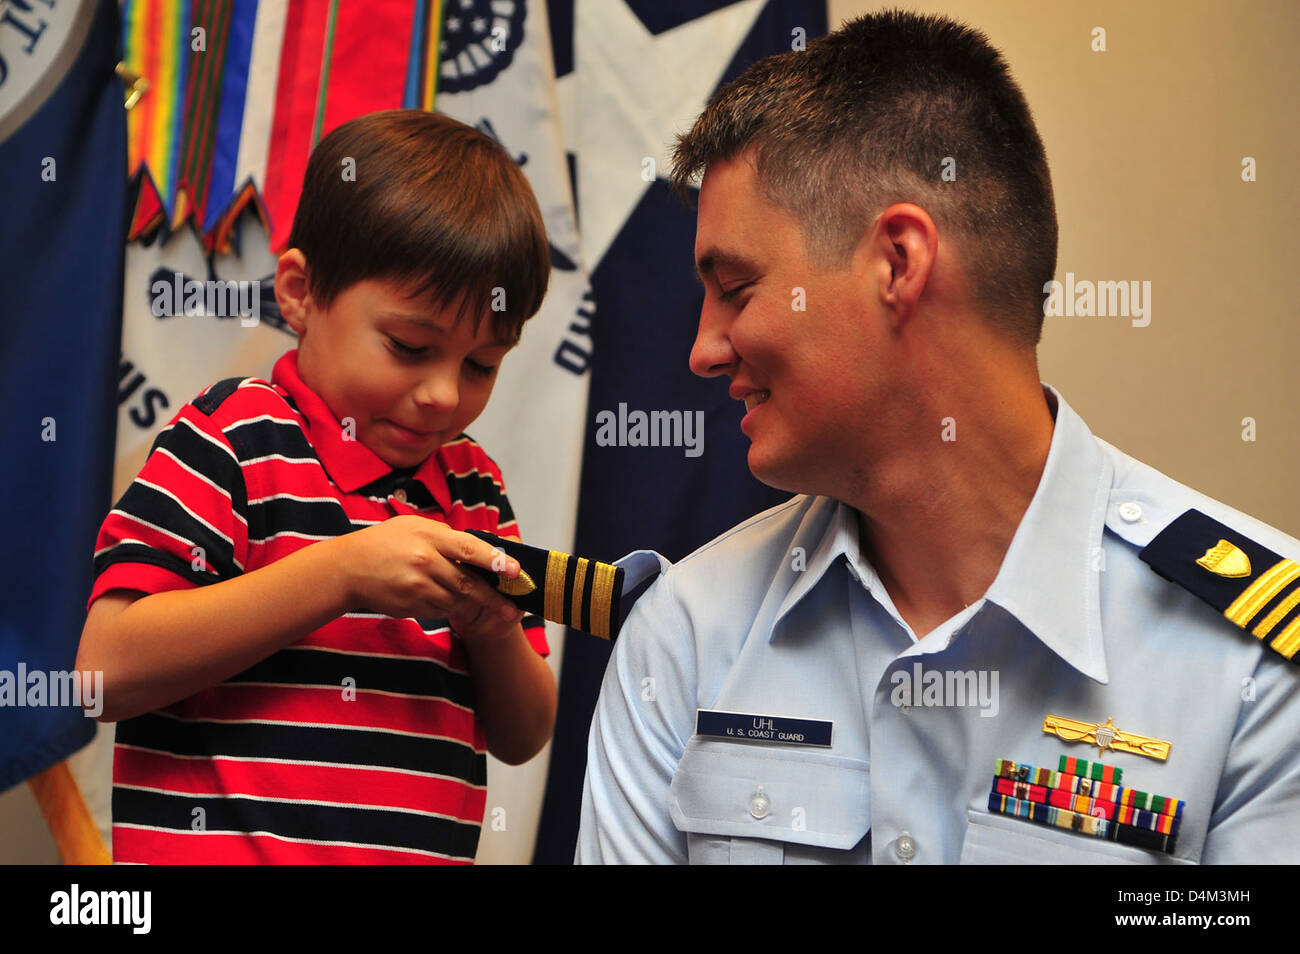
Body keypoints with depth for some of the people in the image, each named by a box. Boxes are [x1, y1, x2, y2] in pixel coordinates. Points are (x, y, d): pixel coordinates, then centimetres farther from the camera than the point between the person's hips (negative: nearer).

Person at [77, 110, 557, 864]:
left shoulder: (475, 486, 13)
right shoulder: (234, 437, -3)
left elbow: (523, 738, 17)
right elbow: (108, 667, -15)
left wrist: (496, 631, -4)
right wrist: (340, 573, -17)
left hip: (432, 849, 5)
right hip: (215, 850, -4)